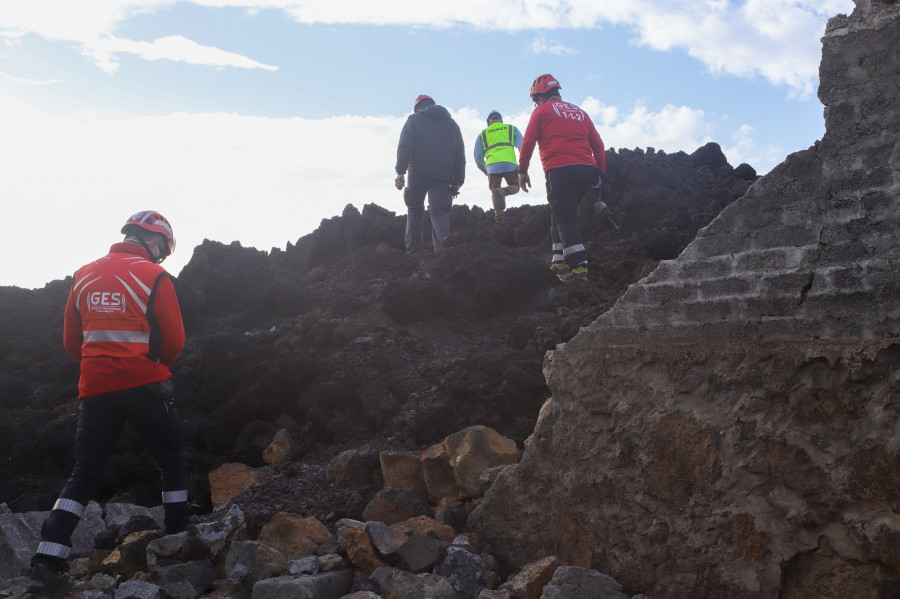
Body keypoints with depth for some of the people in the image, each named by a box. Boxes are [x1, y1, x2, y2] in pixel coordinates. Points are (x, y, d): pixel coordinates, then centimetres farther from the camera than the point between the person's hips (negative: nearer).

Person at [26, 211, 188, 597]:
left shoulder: (84, 276, 10)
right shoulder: (154, 276, -6)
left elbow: (71, 340, 12)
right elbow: (174, 340, -7)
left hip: (95, 388, 4)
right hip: (144, 385, -4)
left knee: (84, 473, 10)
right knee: (172, 461, 13)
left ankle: (46, 564, 2)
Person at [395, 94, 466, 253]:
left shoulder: (414, 119, 10)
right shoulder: (452, 123, 21)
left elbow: (404, 147, -5)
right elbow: (460, 154, 15)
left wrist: (400, 172, -11)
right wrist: (458, 181, 14)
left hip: (418, 174, -2)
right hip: (443, 176, 2)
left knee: (415, 211, 12)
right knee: (438, 213, -3)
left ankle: (413, 251, 7)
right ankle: (444, 248, -28)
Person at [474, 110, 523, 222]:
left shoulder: (483, 134, 21)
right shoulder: (511, 129, 20)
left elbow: (478, 156, 16)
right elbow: (522, 147, 8)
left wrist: (485, 170, 28)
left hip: (492, 166, 1)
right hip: (510, 164, -1)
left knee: (494, 191, 16)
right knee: (515, 187, 17)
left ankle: (498, 215, -4)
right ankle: (503, 191, -17)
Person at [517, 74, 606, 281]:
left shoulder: (542, 111, 8)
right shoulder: (579, 111, 23)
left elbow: (528, 142, 0)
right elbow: (598, 143, 17)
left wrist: (522, 171, 7)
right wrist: (601, 171, 19)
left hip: (559, 171, -6)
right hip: (586, 171, 6)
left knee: (564, 219, -7)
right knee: (563, 213, 19)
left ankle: (580, 267, -18)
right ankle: (559, 260, 14)